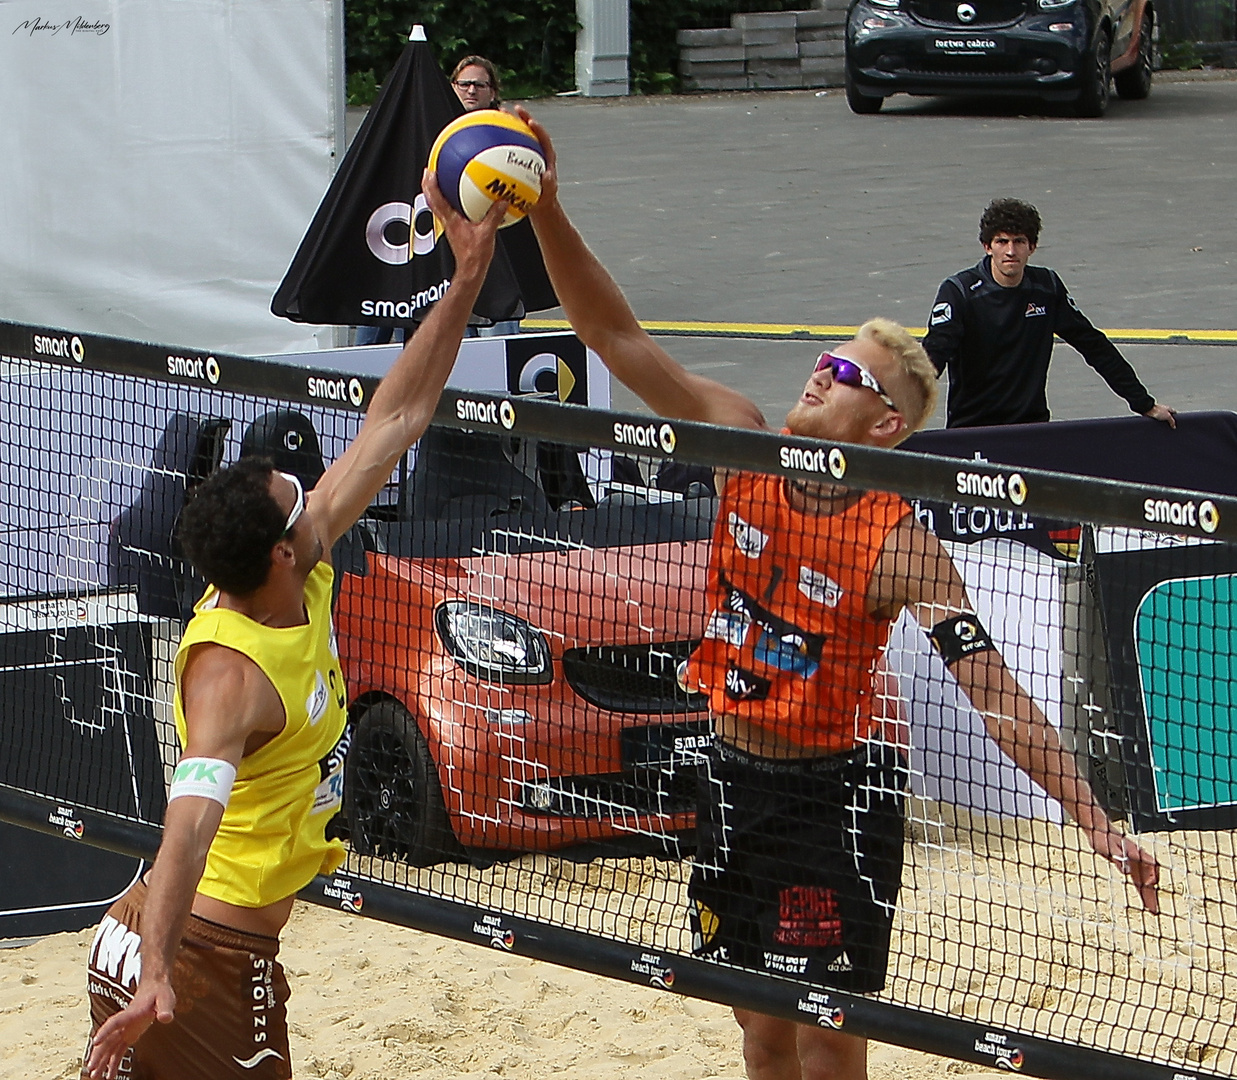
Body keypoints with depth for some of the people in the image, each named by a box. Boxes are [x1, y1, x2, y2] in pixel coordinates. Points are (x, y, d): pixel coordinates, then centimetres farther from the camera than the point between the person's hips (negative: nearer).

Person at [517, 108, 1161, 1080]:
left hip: (840, 791, -5)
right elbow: (616, 336, -8)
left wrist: (1097, 823, -32)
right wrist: (548, 213, -19)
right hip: (736, 777, 5)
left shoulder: (899, 547, -20)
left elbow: (997, 695, -24)